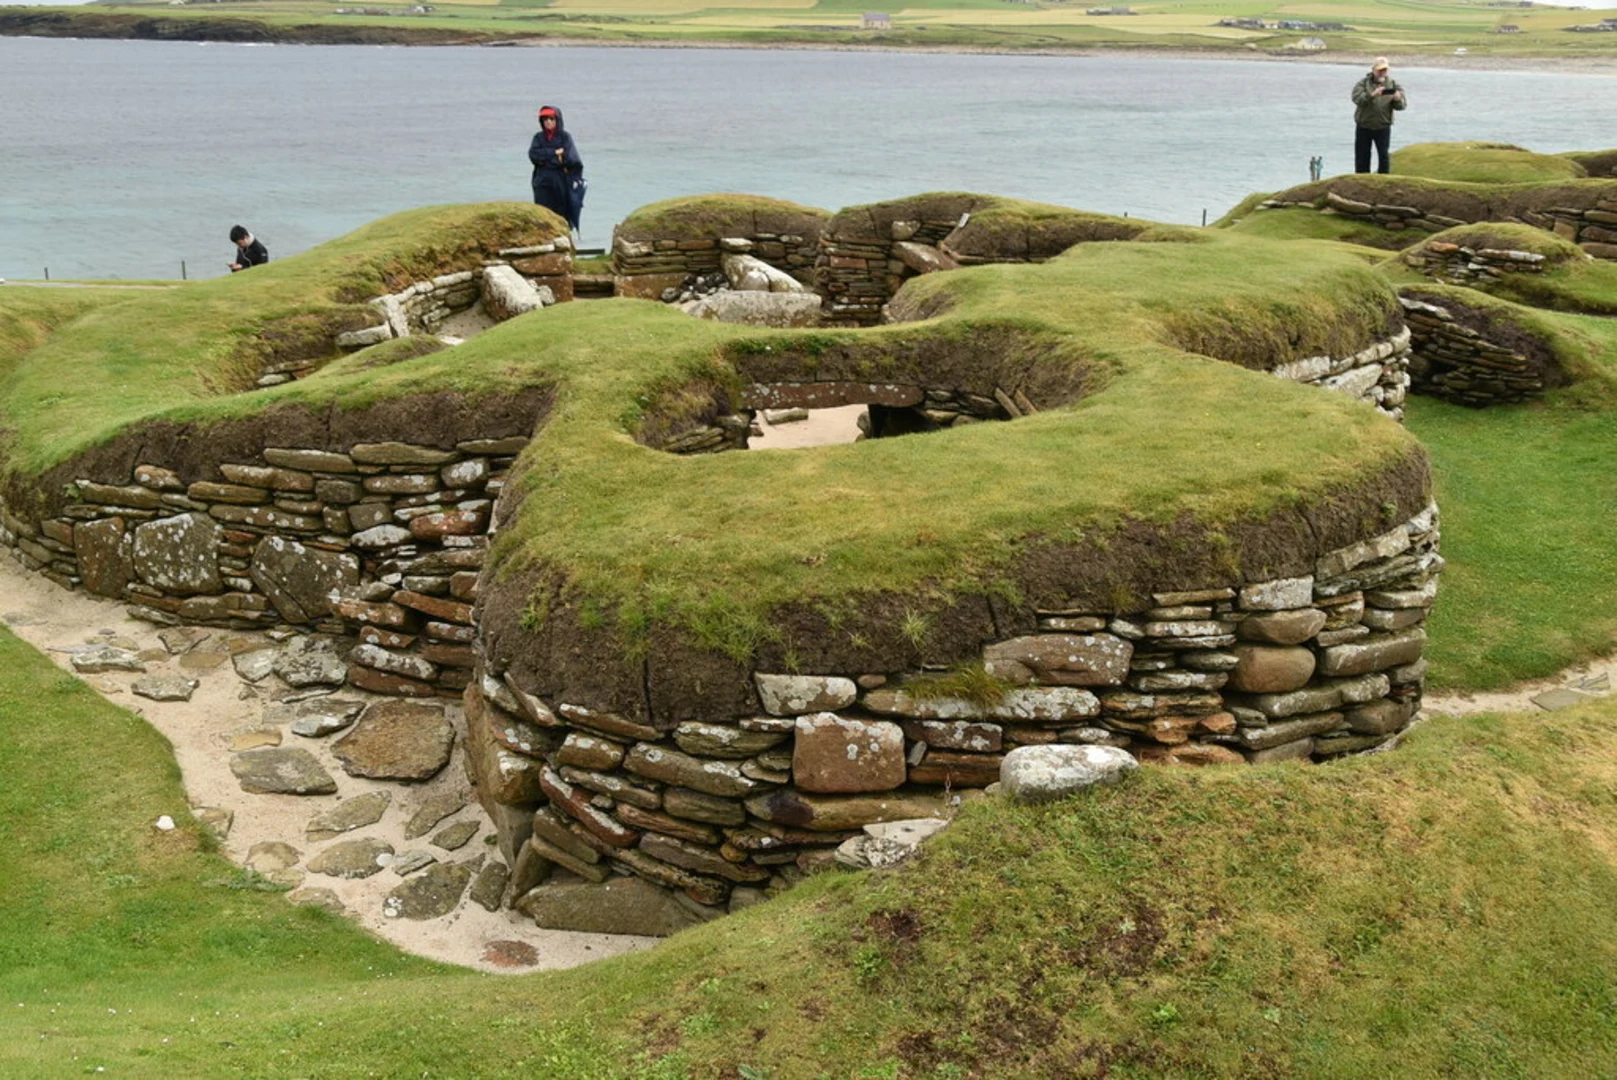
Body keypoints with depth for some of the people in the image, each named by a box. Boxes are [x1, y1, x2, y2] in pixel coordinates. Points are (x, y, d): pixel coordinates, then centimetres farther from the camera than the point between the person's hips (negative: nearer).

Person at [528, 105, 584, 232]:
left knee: (563, 215, -2)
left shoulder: (565, 137, 3)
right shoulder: (538, 137, 12)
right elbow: (533, 155, -4)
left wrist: (545, 158, -4)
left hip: (561, 182, -2)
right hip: (543, 183, 2)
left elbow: (568, 158, -10)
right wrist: (554, 153, -9)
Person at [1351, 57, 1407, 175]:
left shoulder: (1393, 85, 5)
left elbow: (1403, 105, -1)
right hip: (1363, 127, 0)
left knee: (1384, 156, -5)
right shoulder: (1363, 83, -1)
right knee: (1362, 156, 6)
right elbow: (1357, 99, -19)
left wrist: (1398, 100, -24)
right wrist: (1372, 95, -34)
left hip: (1383, 127, 0)